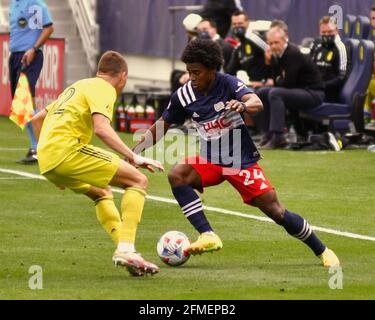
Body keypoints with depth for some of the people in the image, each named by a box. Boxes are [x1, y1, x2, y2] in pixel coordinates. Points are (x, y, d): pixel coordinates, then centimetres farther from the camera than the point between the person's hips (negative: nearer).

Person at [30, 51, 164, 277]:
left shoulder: (77, 87, 28)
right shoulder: (104, 89, 1)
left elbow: (37, 119, 34)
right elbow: (102, 129, -18)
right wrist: (133, 157, -19)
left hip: (46, 161, 9)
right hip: (67, 150, -9)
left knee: (102, 193, 31)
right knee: (138, 181, -5)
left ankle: (124, 249, 17)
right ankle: (126, 250, -19)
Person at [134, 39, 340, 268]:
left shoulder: (228, 84, -16)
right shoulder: (184, 96, -5)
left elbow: (257, 103, -33)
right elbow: (162, 126, 8)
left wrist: (243, 105, -57)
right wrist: (134, 153, 2)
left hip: (243, 161, -3)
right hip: (211, 160, 4)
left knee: (277, 212, -6)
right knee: (177, 176, -26)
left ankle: (323, 251, 15)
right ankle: (208, 236, -28)